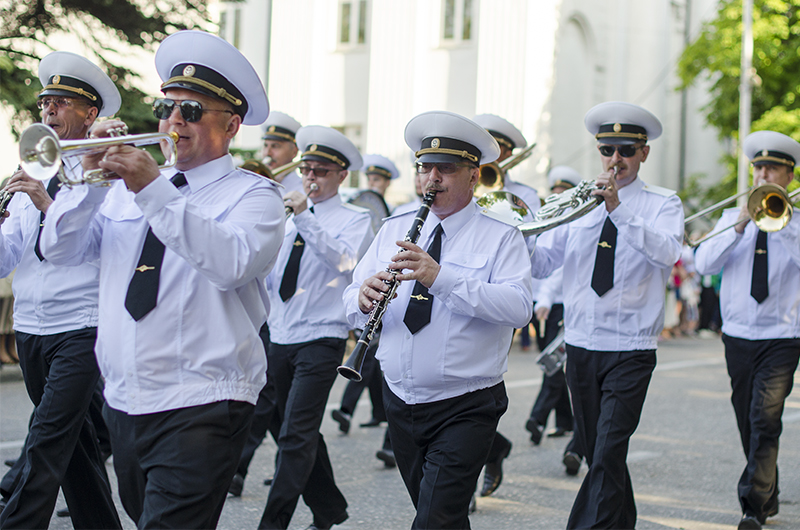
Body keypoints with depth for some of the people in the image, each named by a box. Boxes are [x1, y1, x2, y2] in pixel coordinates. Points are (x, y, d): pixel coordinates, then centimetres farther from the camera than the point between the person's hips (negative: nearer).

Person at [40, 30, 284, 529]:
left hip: (200, 408, -6)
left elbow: (232, 263, -23)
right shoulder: (126, 188, 14)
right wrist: (91, 178, -8)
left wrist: (154, 192, -26)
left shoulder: (252, 193, -3)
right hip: (124, 401, 6)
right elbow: (60, 249, 6)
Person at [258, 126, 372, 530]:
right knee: (302, 434, 13)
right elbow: (268, 273, 18)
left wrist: (304, 218, -27)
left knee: (296, 436, -13)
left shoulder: (354, 219, -1)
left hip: (321, 339, -7)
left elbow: (343, 260, -22)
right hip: (280, 338, 7)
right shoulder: (289, 217, 16)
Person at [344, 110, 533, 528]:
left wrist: (442, 279, -30)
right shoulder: (393, 230, 11)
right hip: (401, 401, 5)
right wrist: (364, 298, -20)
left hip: (466, 409, -5)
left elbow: (519, 308, -20)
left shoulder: (500, 236, -4)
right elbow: (353, 309, 5)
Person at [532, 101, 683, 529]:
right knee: (595, 450, 14)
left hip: (630, 351, -4)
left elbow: (666, 253, -21)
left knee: (608, 455, -13)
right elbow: (541, 266, 3)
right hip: (581, 347, 4)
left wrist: (619, 209, -31)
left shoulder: (662, 204, 0)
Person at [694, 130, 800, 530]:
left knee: (765, 421, -16)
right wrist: (740, 226, -12)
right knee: (749, 424, 11)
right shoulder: (732, 218, 11)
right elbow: (704, 264, -3)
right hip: (738, 335, 4)